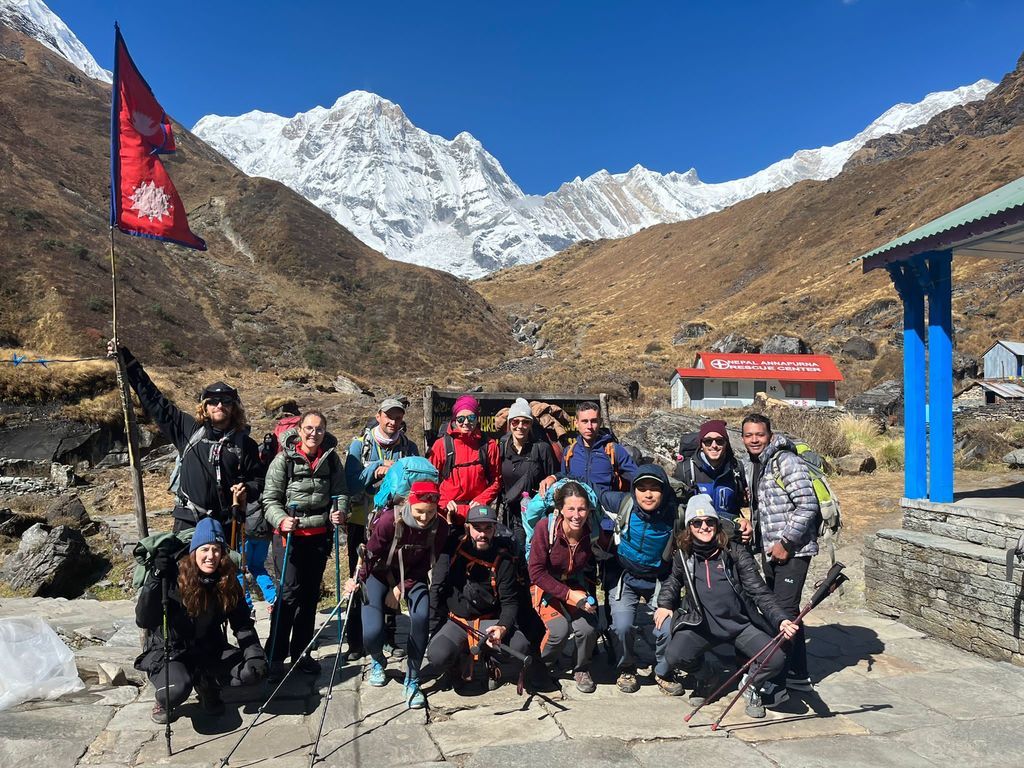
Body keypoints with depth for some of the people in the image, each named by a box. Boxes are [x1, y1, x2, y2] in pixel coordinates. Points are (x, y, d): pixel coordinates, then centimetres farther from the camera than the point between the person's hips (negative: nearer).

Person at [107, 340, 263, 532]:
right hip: (188, 521, 0)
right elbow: (155, 401, 9)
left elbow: (258, 479, 10)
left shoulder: (245, 443, 4)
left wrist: (247, 489, -14)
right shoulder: (189, 429, 6)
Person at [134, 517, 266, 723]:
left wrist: (254, 653, -19)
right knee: (178, 687, -35)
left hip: (209, 650, 4)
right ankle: (164, 702, 4)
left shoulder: (227, 581, -9)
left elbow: (242, 623, -3)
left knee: (254, 670, -16)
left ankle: (206, 684, 12)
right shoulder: (174, 577, -21)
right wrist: (155, 577, -39)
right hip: (168, 652, -4)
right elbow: (144, 620, -28)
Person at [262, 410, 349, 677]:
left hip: (319, 535, 4)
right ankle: (275, 654, 6)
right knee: (290, 591, -9)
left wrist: (340, 511, -13)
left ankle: (300, 652, 25)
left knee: (311, 594, 11)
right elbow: (270, 498, -8)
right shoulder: (284, 459, -7)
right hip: (289, 534, -4)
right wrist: (281, 520, -24)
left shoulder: (331, 458, 3)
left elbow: (340, 492, 7)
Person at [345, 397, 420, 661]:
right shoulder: (360, 444, -2)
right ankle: (356, 640, 18)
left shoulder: (409, 447, 2)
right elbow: (351, 482, -11)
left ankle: (388, 637, 24)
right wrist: (377, 470, -22)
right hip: (362, 522, -1)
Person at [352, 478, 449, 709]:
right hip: (381, 574, -2)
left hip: (413, 576, 2)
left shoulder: (440, 527, -19)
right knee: (372, 634, -17)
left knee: (421, 618, -25)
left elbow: (428, 565, -9)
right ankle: (378, 661, 23)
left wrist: (401, 588, -15)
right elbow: (370, 555, -17)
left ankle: (412, 681, -4)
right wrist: (355, 579, -32)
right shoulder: (389, 520, -27)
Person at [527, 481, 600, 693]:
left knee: (588, 627, -22)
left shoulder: (591, 530, -15)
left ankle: (582, 670, 10)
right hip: (547, 587, -2)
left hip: (578, 586, 2)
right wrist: (568, 595, -27)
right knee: (560, 629, -25)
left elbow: (591, 568, 3)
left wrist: (588, 598, -9)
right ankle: (543, 666, 9)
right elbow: (536, 572, -21)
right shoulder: (545, 527, -24)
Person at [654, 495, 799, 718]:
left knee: (776, 660, -24)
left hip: (740, 623, -1)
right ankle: (707, 680, 11)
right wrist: (664, 604, 7)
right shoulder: (683, 556, 3)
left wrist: (781, 620, -25)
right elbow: (673, 582, 25)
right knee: (674, 656, -25)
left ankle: (752, 686, 14)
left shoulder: (736, 552, -4)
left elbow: (760, 592, -9)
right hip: (702, 624, 1)